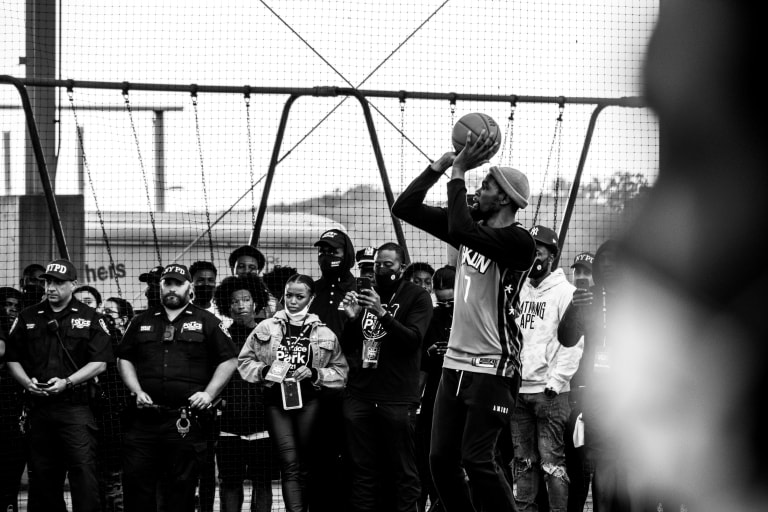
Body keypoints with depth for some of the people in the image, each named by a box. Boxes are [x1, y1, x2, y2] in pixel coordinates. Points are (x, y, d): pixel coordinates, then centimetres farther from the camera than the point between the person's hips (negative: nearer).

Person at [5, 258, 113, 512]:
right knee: (41, 475, 7)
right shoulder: (27, 318, 12)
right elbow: (13, 358, 14)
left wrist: (67, 382, -14)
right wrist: (27, 382, -5)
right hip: (39, 407, 3)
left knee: (83, 470, -11)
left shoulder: (90, 318, 3)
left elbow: (99, 362, -3)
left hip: (76, 407, -3)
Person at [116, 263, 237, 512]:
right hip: (145, 415, 3)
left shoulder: (207, 322, 7)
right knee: (136, 481, -2)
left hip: (187, 420, -2)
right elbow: (124, 360, 17)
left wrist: (209, 393, -6)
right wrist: (137, 391, 2)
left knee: (181, 486, 1)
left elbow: (229, 361, 5)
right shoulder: (142, 321, 15)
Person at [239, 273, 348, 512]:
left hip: (309, 402, 1)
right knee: (290, 464, -12)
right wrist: (264, 370, -8)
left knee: (305, 466, 6)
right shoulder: (266, 328, 7)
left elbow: (340, 371, 5)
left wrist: (314, 373, -10)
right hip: (277, 402, -1)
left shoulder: (324, 333, 6)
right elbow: (244, 361, 10)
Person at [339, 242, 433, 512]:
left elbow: (413, 339, -11)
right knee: (362, 470, 5)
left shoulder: (417, 297, 3)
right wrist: (352, 318, -4)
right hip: (359, 396, 4)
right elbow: (347, 347, 16)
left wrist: (382, 313, -23)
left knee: (403, 472, -4)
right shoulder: (365, 294, 17)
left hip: (397, 398, -4)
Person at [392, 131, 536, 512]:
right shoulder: (473, 226, 11)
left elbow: (461, 228, -28)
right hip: (455, 363, 8)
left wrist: (458, 174, -18)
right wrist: (441, 165, 1)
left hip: (493, 368, -8)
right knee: (441, 458, 6)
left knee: (477, 460, -12)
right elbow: (405, 208, 10)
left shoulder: (519, 242, -13)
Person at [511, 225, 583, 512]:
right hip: (517, 389, 6)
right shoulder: (518, 290, 15)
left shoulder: (565, 292, -2)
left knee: (551, 461, -8)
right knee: (522, 461, 9)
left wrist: (556, 381, -14)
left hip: (549, 392, -6)